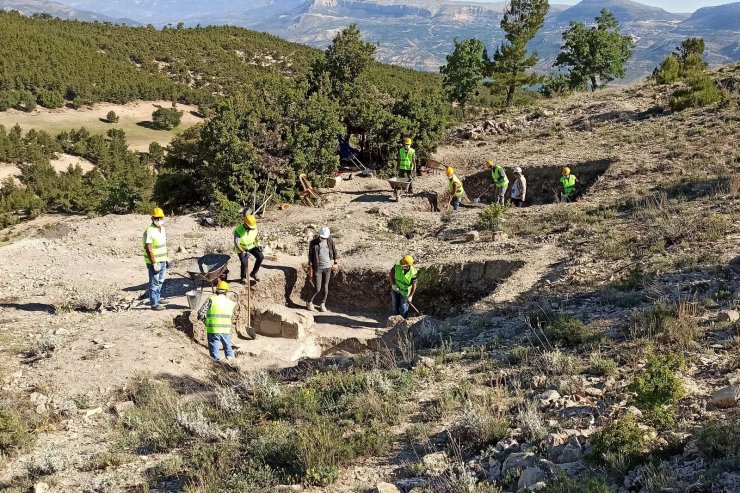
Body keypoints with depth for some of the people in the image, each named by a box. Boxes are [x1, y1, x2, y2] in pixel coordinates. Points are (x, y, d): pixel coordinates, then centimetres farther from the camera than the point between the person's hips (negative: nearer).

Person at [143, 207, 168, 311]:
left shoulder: (162, 229, 9)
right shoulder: (149, 231, -19)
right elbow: (148, 249, -21)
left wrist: (165, 259, 17)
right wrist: (154, 263, -22)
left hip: (162, 261, 8)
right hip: (154, 262, -8)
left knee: (160, 282, 18)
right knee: (154, 283, -1)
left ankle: (157, 300, 31)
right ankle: (154, 304, 6)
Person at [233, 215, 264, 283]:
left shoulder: (254, 228, -14)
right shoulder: (238, 231, -29)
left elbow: (256, 236, 8)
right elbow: (236, 244, -31)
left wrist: (258, 245, -3)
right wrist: (243, 252, -41)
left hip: (251, 246, 4)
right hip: (241, 248, -4)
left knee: (260, 257, -15)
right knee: (244, 262, -22)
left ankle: (253, 273, 5)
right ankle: (243, 277, 9)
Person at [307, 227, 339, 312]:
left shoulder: (330, 241, 0)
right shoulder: (313, 243, -8)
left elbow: (334, 251, 14)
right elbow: (310, 256, -4)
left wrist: (335, 262, 18)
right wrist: (310, 268, -5)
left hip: (327, 267, 3)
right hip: (318, 268, -3)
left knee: (325, 287, 4)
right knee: (318, 289, -5)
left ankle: (323, 304, 18)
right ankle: (310, 302, 16)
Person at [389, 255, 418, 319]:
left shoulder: (413, 272, -27)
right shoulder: (397, 266, -22)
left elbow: (414, 285, -17)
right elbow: (391, 273, -7)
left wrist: (410, 296, -15)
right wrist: (393, 284, -16)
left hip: (405, 292, -3)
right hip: (395, 290, 3)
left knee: (403, 308, 6)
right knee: (395, 307, 18)